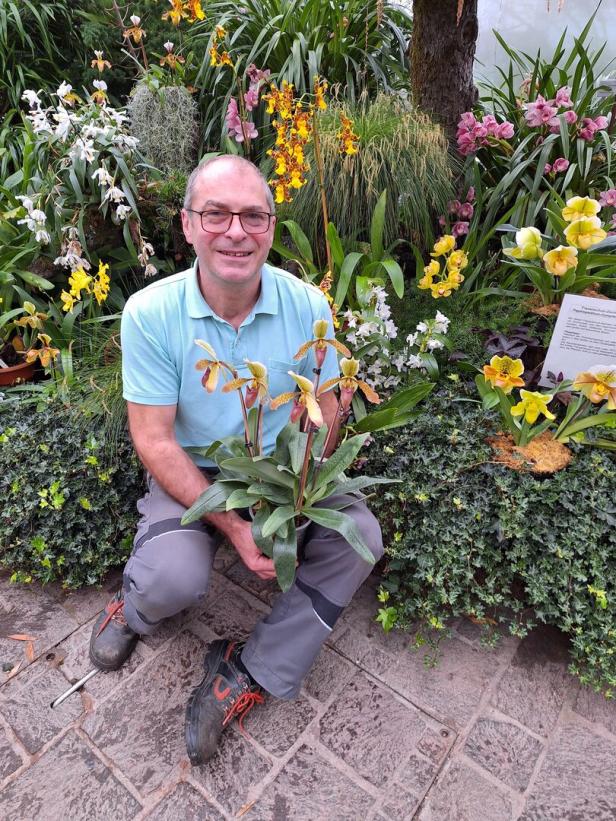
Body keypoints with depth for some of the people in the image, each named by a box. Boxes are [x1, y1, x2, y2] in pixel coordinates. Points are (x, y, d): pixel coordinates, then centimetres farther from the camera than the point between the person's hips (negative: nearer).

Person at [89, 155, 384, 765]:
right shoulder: (149, 314, -16)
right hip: (191, 475, -2)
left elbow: (324, 417, -3)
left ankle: (250, 674, -1)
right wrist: (232, 524, -23)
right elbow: (154, 441, -15)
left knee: (360, 537, -17)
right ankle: (136, 608, 16)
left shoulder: (308, 306, -10)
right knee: (176, 576, -26)